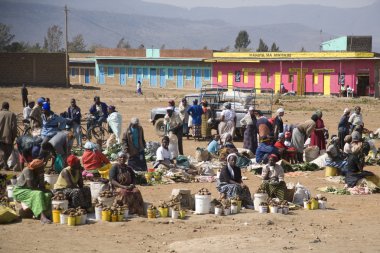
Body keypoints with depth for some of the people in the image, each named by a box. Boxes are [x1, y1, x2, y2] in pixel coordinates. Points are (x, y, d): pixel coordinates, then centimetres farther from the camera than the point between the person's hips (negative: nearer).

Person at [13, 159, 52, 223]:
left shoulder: (39, 173, 1)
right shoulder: (27, 170, -20)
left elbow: (41, 187, -5)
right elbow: (31, 186, -26)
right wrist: (41, 190, -18)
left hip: (31, 191, 8)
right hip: (19, 191, -8)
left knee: (47, 195, -15)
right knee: (38, 194, -34)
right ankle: (42, 216, -45)